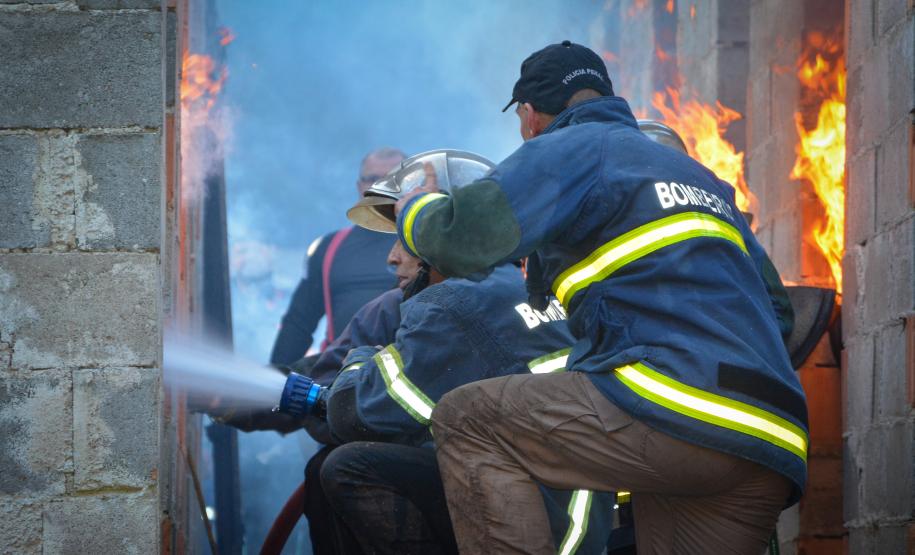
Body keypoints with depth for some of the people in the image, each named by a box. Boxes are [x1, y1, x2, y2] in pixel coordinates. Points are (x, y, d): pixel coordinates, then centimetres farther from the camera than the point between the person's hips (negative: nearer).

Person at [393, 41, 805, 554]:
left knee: (466, 421, 0)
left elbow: (465, 238, -6)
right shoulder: (699, 176, 32)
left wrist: (416, 207, 16)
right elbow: (775, 308, 32)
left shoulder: (571, 148, 7)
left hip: (679, 409, -8)